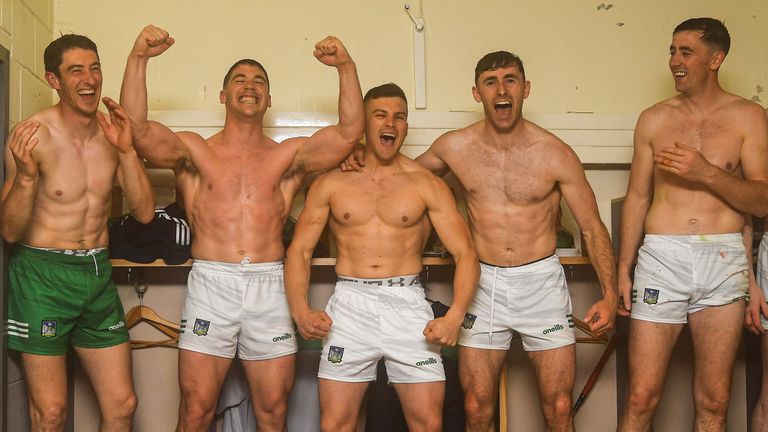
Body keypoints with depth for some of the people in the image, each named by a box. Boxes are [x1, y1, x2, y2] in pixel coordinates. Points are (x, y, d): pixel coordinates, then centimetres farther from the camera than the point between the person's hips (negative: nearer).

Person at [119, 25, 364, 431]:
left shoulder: (288, 155, 12)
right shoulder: (195, 151, 10)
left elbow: (349, 132, 1)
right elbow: (138, 130, -5)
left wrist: (346, 66, -7)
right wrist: (138, 58, -12)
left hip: (269, 287, 1)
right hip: (211, 282, -1)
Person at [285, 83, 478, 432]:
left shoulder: (426, 184, 5)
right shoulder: (331, 183, 8)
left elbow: (464, 252, 0)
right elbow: (299, 250, 7)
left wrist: (455, 316, -16)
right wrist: (301, 311, -10)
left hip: (408, 303, 0)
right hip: (349, 305, 0)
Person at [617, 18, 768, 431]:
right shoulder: (654, 119, 9)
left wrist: (707, 173, -17)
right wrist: (622, 270, 7)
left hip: (723, 261, 0)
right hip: (661, 257, 0)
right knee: (641, 397, -2)